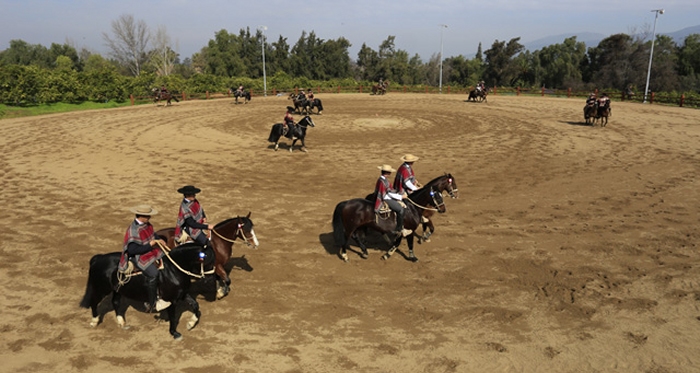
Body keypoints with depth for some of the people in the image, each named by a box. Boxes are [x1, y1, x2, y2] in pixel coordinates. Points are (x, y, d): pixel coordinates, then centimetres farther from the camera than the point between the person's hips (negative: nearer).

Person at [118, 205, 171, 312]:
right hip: (139, 256, -9)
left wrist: (158, 240, 0)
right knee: (153, 273, -24)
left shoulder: (146, 224, 1)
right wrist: (150, 245, -26)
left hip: (151, 250, 9)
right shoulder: (133, 230, -24)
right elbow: (132, 250, -27)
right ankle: (152, 305, -8)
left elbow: (152, 234, 21)